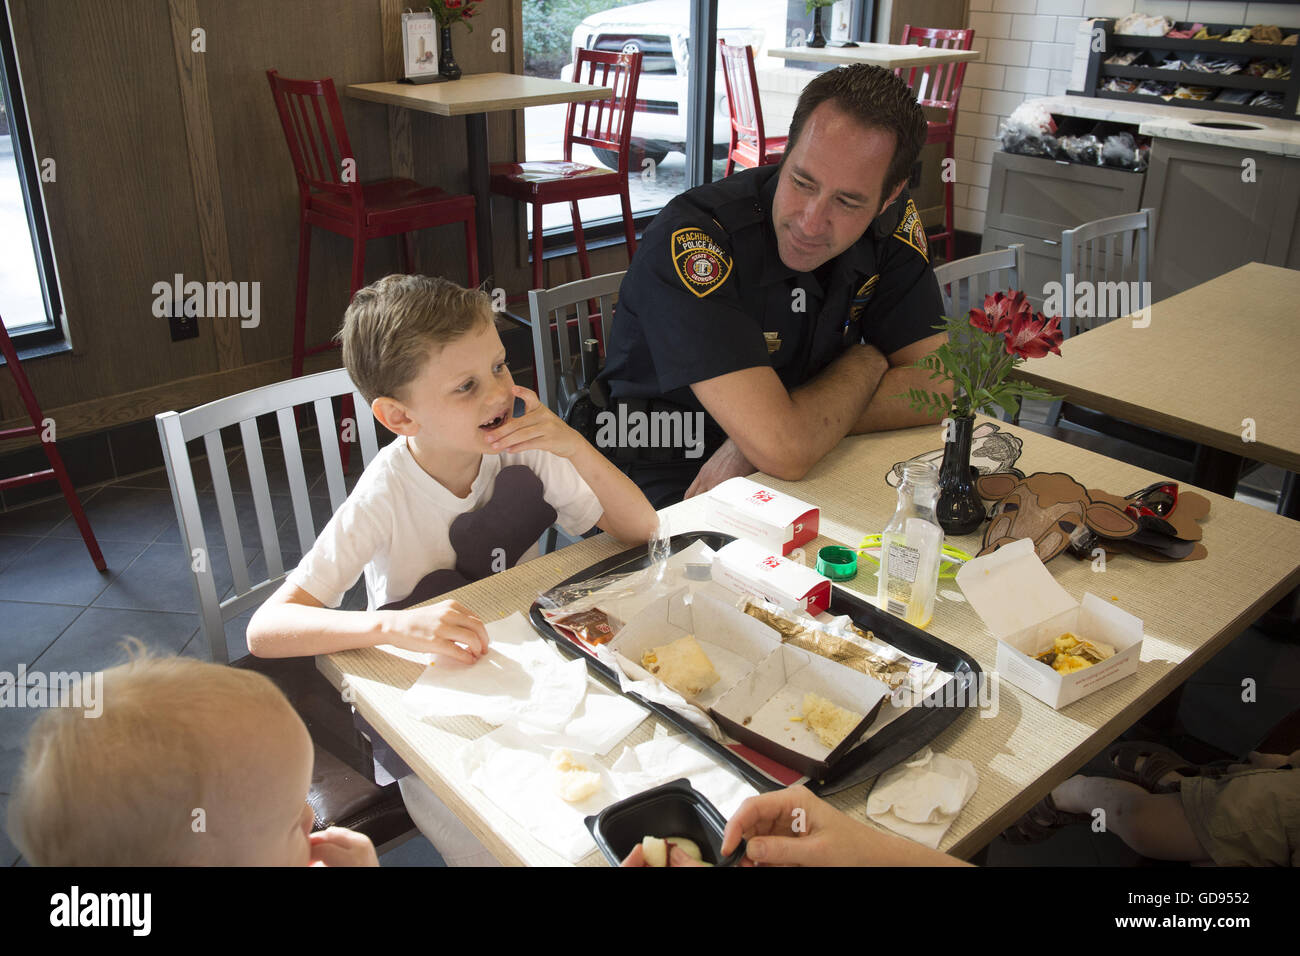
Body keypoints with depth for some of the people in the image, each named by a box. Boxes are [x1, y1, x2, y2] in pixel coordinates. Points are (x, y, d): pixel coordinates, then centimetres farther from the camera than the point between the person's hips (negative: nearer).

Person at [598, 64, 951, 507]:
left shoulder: (893, 224, -9)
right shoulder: (691, 242, -28)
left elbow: (939, 386, -10)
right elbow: (786, 450, -34)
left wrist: (773, 428, -23)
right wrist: (868, 361, -13)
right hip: (676, 487, -6)